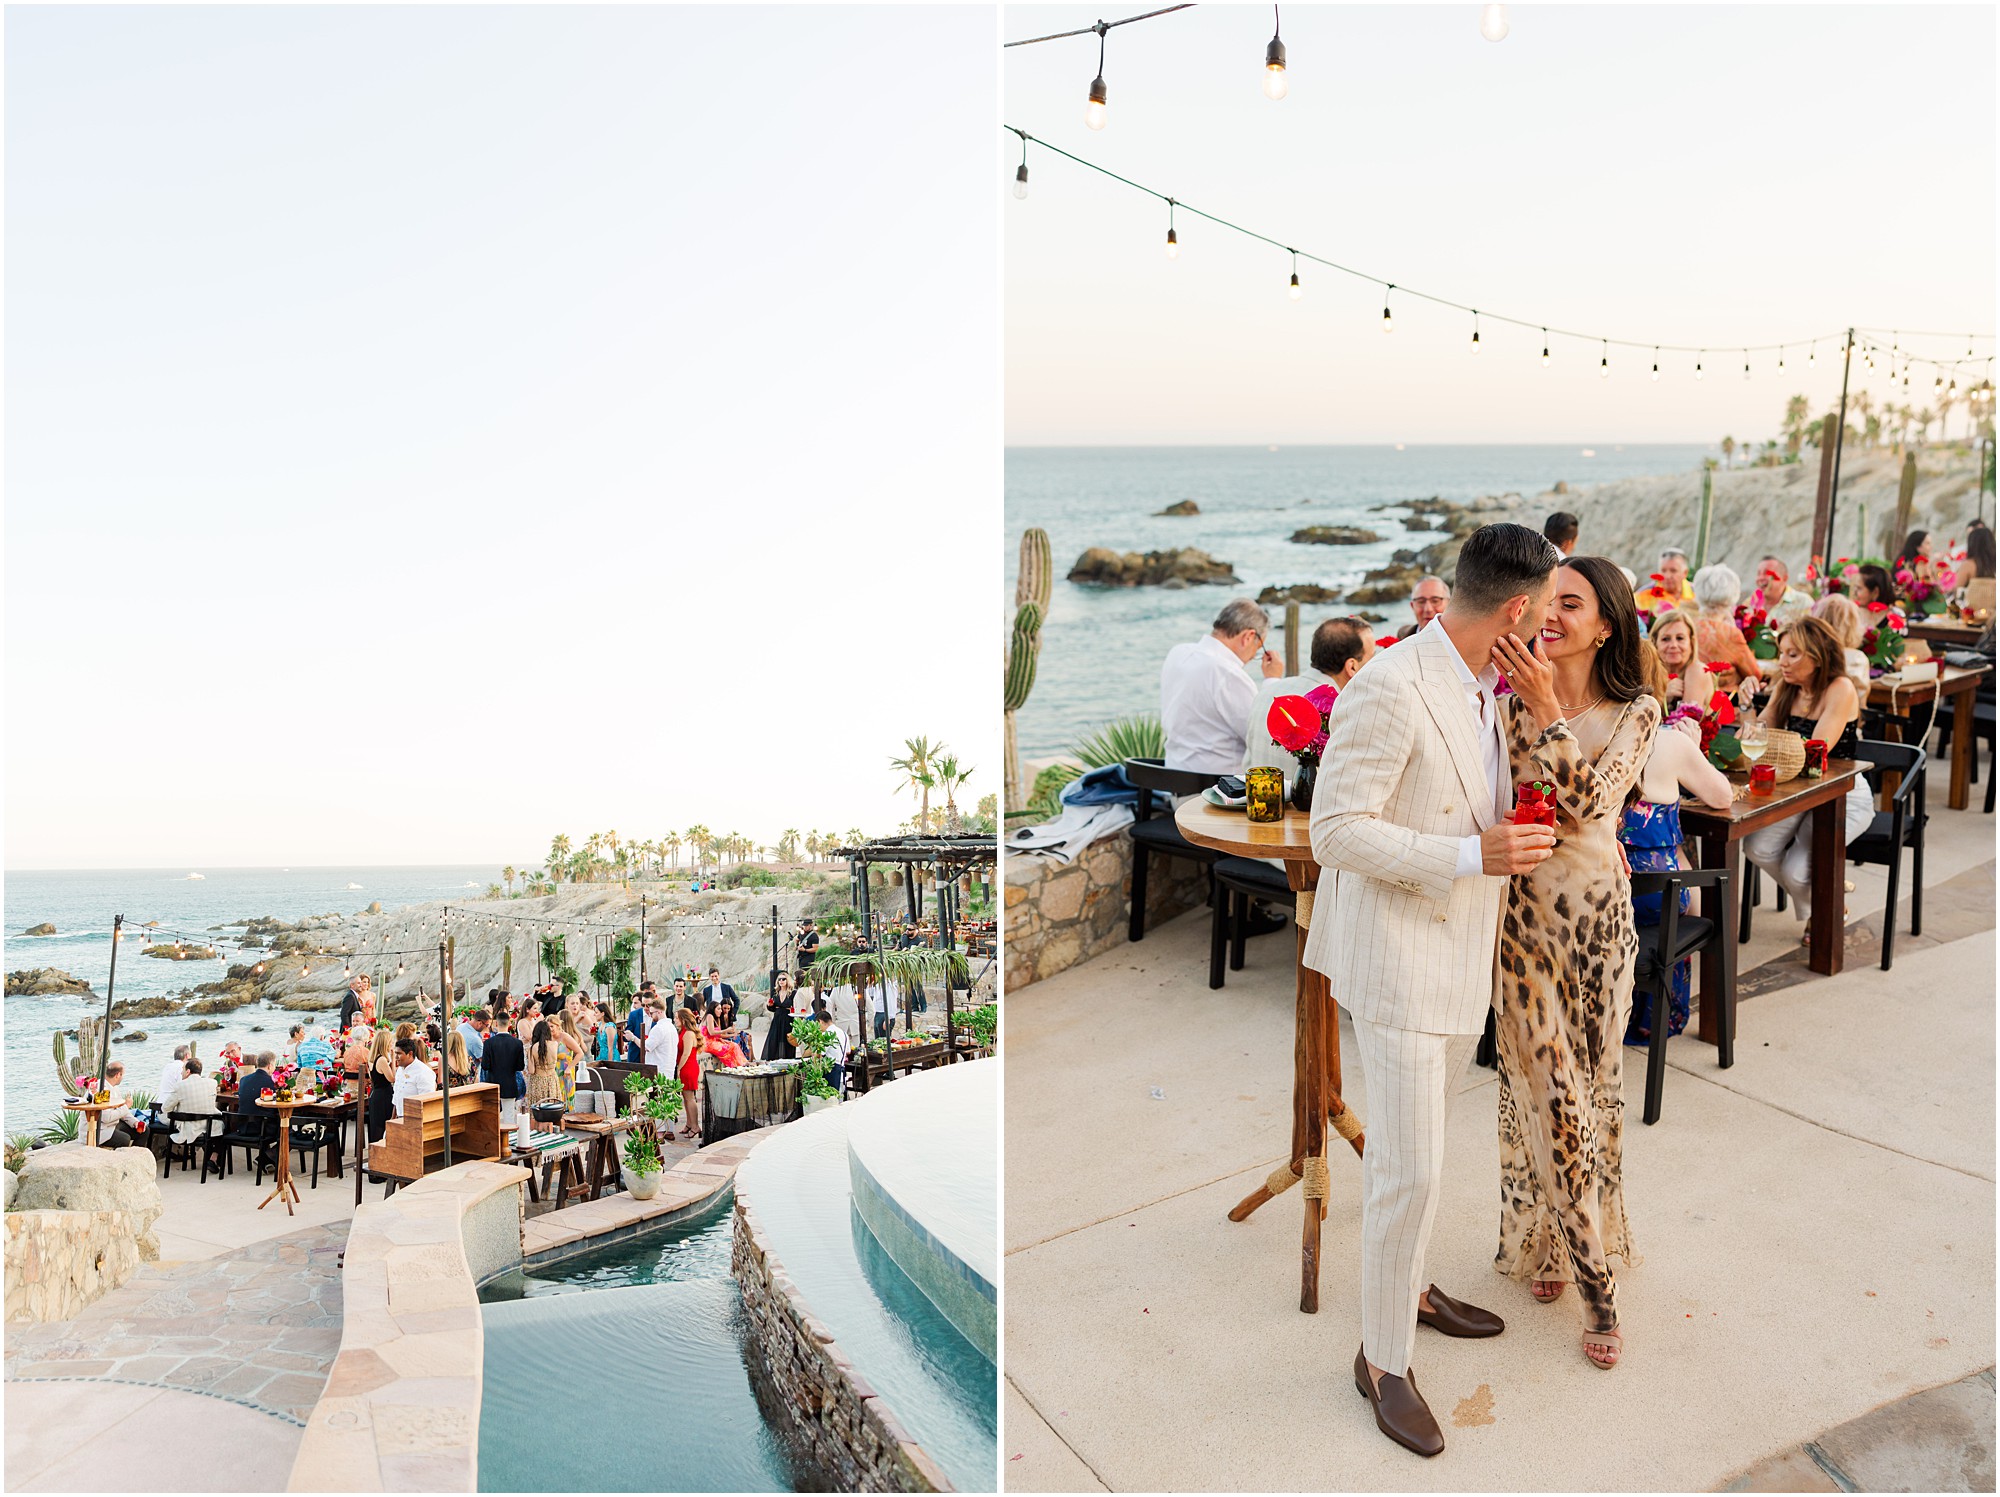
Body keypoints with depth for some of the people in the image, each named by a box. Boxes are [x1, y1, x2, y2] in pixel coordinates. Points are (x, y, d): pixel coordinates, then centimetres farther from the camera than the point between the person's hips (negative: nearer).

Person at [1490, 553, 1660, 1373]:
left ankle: (1566, 1239, 28)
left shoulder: (1635, 713, -3)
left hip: (1597, 911, 0)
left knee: (1591, 1081, 8)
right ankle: (1592, 1274, 15)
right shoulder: (1509, 703, 1)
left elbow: (1588, 799, -19)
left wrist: (1547, 709, -24)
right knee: (1547, 1084, 0)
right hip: (1524, 908, 0)